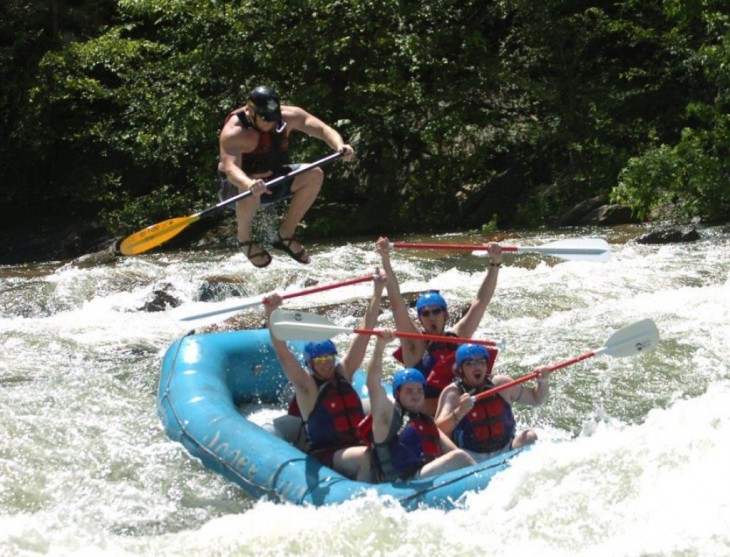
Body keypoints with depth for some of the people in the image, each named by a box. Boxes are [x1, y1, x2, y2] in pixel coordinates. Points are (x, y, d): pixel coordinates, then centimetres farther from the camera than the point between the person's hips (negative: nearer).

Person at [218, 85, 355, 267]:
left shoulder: (288, 116, -12)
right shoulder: (233, 132, -27)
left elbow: (322, 129, -16)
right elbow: (230, 167, -42)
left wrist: (339, 145, -39)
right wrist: (250, 184, -64)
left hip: (271, 178, 6)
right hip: (239, 184, -6)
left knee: (314, 175, -14)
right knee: (250, 192, -40)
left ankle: (286, 234, -1)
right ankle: (244, 238, -9)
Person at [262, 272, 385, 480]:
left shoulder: (343, 373, 11)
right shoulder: (307, 386, -2)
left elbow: (364, 332, 11)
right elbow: (283, 354, -16)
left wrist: (377, 293, 10)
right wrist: (270, 315, -28)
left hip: (358, 444, 6)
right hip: (325, 455, -6)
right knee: (367, 457, -32)